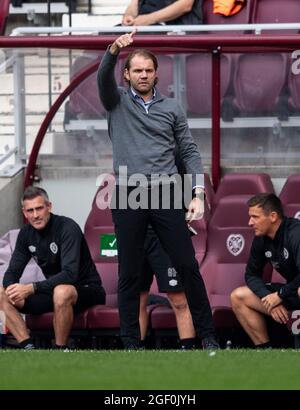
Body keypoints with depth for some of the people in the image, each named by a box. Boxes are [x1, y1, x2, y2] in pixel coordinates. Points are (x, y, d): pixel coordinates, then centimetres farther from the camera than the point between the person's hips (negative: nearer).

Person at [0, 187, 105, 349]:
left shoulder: (67, 228, -21)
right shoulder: (26, 233, 0)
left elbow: (70, 274, -31)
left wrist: (32, 288, -39)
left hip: (87, 289, -7)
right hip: (53, 290, 7)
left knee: (62, 292, -42)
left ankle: (60, 351, -26)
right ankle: (28, 347, -18)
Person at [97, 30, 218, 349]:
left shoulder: (171, 108, 12)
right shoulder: (117, 102, 8)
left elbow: (189, 151, 11)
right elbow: (103, 77, -13)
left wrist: (198, 194, -2)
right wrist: (114, 51, -34)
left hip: (165, 194, 1)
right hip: (127, 197, -1)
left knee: (187, 265, -3)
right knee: (129, 274, 2)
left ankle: (206, 334, 5)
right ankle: (131, 343, 7)